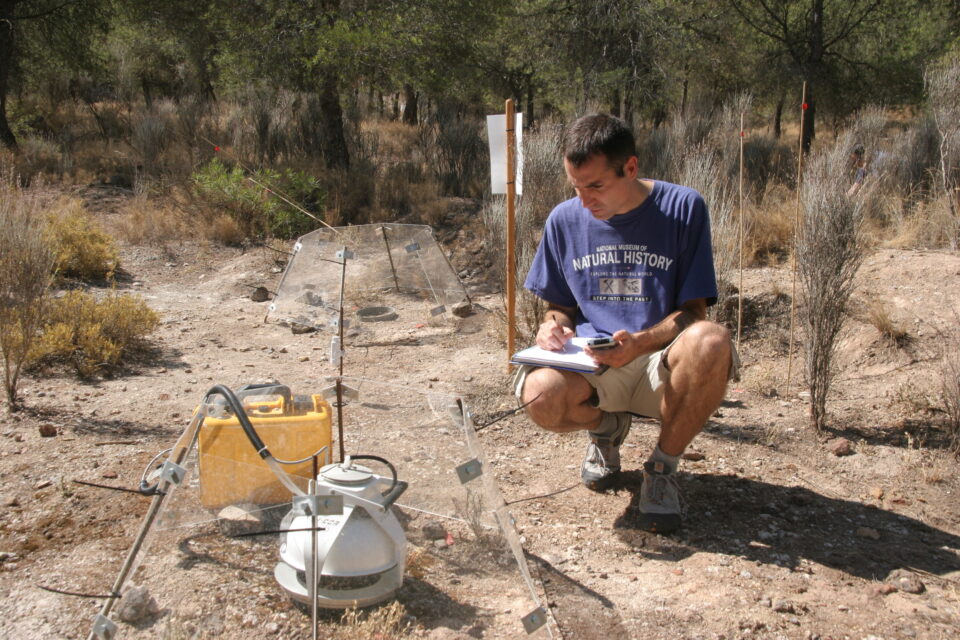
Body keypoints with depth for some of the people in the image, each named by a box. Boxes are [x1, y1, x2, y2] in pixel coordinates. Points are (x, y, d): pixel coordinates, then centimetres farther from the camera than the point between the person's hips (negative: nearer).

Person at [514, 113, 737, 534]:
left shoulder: (682, 208, -7)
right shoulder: (565, 219, 3)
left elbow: (692, 311, -8)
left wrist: (641, 341, -28)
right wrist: (554, 325, -11)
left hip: (662, 364, -2)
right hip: (590, 364, 2)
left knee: (710, 341, -37)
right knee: (540, 394, -33)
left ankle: (663, 466, -8)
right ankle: (607, 427, 8)